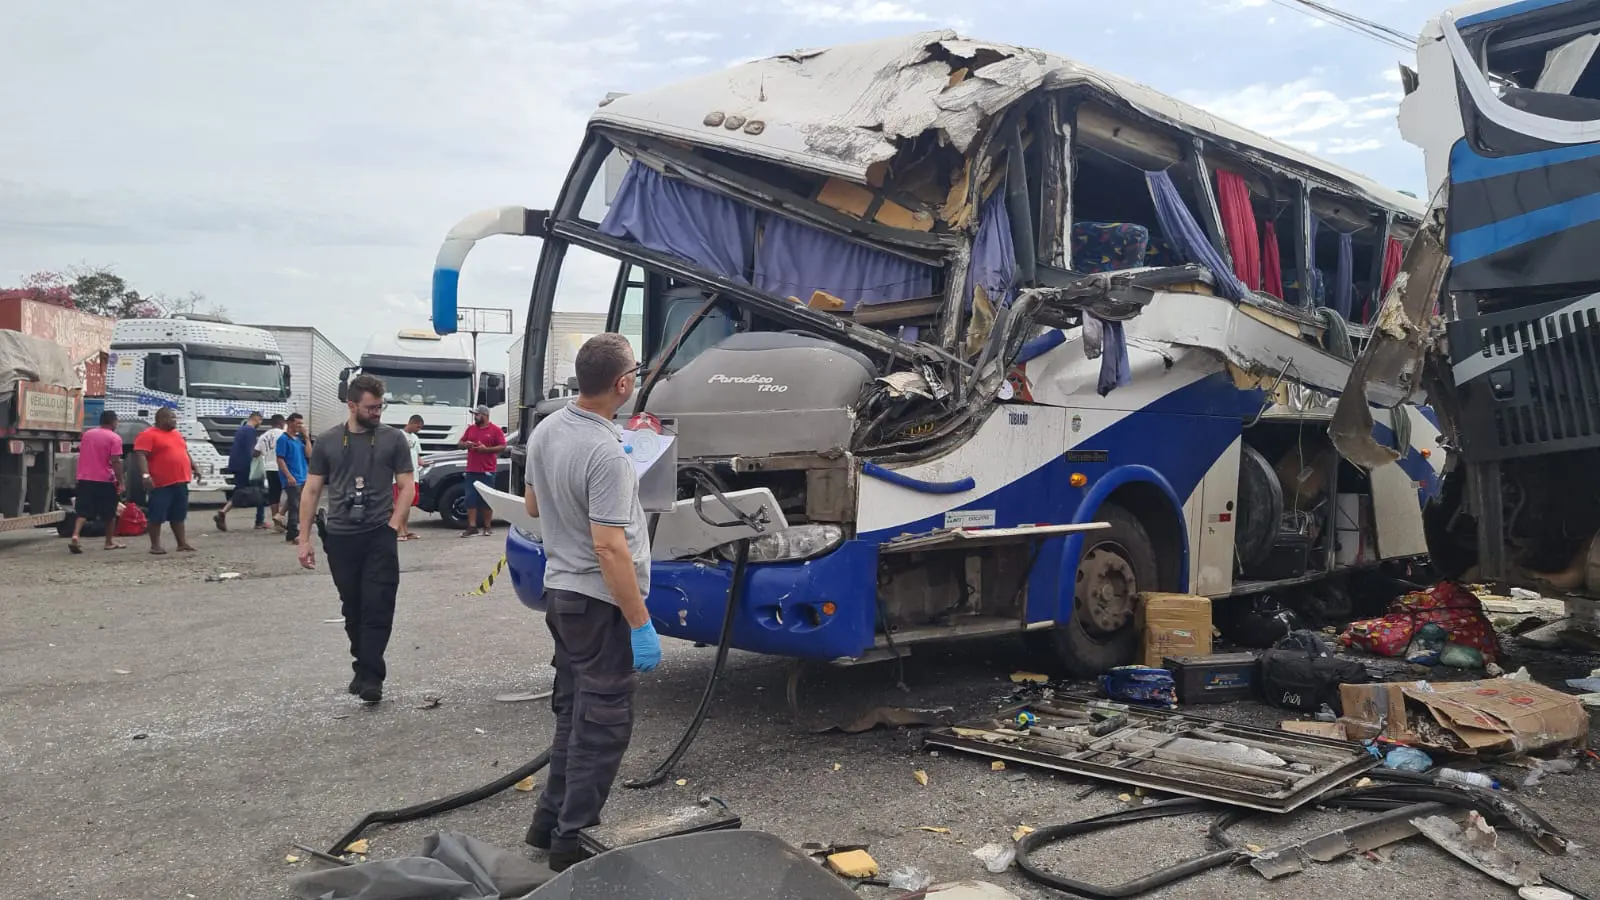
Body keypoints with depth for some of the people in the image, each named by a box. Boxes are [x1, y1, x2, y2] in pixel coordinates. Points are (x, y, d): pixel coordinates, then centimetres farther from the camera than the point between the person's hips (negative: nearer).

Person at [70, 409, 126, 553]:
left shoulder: (87, 434, 10)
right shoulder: (114, 438, -10)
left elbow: (82, 454, 19)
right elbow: (115, 461, -16)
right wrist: (120, 482, -13)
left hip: (85, 478, 5)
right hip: (105, 480, -5)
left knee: (83, 511, 3)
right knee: (110, 513, 10)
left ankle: (75, 536, -18)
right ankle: (109, 542, 16)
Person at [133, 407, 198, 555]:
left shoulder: (177, 434, 17)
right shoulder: (148, 435, -9)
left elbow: (184, 452, 28)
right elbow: (141, 455, -17)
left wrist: (194, 467, 22)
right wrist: (146, 475, -27)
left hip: (180, 482, 8)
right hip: (161, 484, -8)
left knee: (178, 515, 12)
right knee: (157, 516, -2)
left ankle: (182, 543, 16)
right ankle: (155, 545, 3)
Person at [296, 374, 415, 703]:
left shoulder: (393, 439, 2)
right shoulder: (327, 441, 6)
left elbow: (406, 486, 2)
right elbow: (311, 491, 8)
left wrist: (393, 526, -9)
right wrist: (304, 538, 2)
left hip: (379, 537, -2)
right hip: (339, 538, 2)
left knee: (377, 608, -7)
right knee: (353, 609, 10)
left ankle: (370, 677, -5)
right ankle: (364, 668, 23)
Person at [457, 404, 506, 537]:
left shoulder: (495, 430, -1)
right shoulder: (470, 428, 14)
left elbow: (502, 446, -6)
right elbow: (460, 443, 19)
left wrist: (486, 449, -16)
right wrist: (466, 444, -4)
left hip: (487, 471, -4)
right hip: (471, 470, 4)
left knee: (486, 499, 2)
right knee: (471, 499, -1)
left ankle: (488, 526, 11)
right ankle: (472, 527, 0)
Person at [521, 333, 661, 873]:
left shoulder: (545, 430, 2)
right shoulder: (605, 453, -26)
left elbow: (532, 507, 15)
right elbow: (609, 548, -28)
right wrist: (641, 624, -23)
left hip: (560, 590, 9)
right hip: (599, 602, -9)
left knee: (574, 714, 20)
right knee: (603, 724, 2)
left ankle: (551, 821, 29)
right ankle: (572, 841, 10)